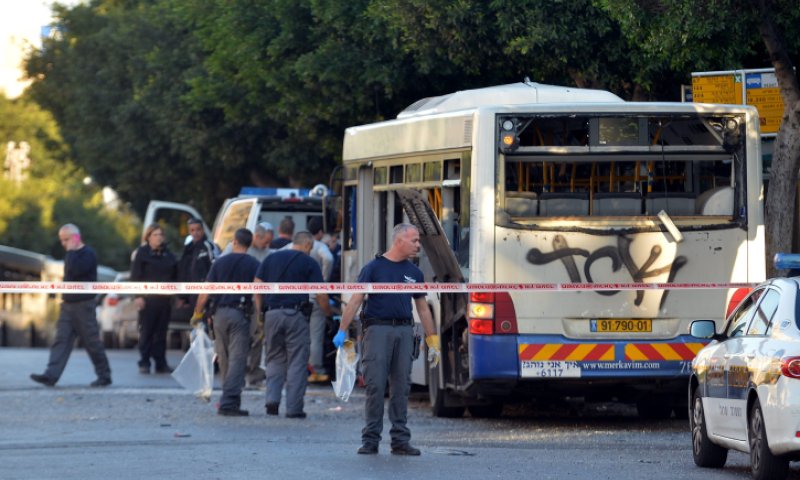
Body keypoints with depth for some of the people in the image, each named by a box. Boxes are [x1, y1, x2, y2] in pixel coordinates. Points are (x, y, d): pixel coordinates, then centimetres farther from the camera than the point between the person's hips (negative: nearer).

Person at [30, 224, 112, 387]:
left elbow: (73, 271, -26)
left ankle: (104, 375, 11)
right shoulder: (72, 255, 15)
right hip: (68, 305, 8)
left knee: (92, 341, 0)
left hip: (83, 305, -8)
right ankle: (51, 375, -12)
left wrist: (71, 251, -19)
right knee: (61, 339, -3)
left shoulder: (88, 254, -12)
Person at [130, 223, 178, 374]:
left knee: (161, 333, 6)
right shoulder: (141, 253, -2)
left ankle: (161, 363, 9)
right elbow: (135, 276, -6)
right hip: (148, 299, -5)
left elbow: (174, 275, 20)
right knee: (146, 332, -3)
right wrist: (137, 296, -14)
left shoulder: (167, 254, 15)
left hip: (164, 299, 5)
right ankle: (144, 363, 1)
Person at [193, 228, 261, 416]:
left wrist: (198, 313, 11)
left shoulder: (220, 262, 6)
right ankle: (229, 402, -16)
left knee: (224, 360, 14)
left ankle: (231, 401, 23)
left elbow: (206, 291, 3)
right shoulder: (253, 265, -1)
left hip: (220, 313, 3)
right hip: (240, 314, -3)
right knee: (237, 359, -5)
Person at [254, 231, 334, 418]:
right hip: (295, 315, -4)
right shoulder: (309, 263, 2)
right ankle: (293, 408, 0)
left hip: (271, 313, 4)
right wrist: (329, 313, 12)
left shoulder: (272, 258, 13)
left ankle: (272, 398, -3)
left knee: (275, 359, 15)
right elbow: (321, 295, -3)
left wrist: (259, 312, 9)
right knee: (297, 362, 2)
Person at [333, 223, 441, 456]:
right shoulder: (374, 267, 0)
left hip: (404, 330, 4)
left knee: (401, 387, 4)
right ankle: (371, 439, 1)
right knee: (375, 385, -5)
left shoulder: (414, 273, 14)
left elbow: (422, 308, 19)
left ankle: (400, 440, 8)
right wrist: (342, 331, -13)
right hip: (377, 329, -4)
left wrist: (433, 342, 16)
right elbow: (356, 300, -4)